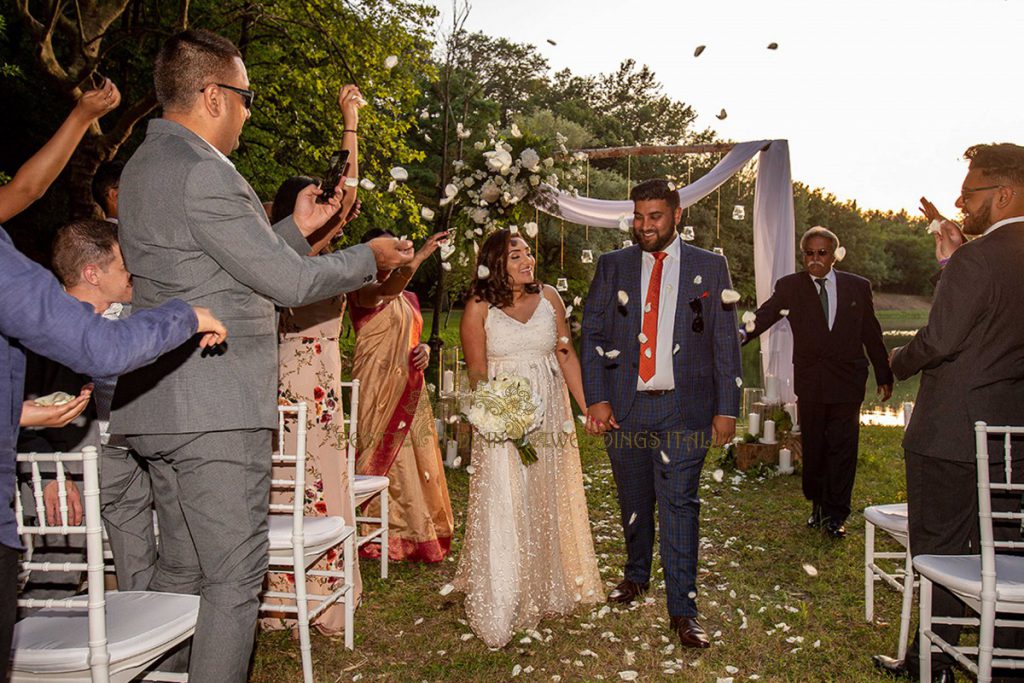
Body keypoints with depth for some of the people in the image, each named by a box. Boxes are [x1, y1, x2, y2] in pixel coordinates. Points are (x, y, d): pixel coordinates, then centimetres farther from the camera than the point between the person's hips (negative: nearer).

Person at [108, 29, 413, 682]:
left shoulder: (145, 163, 16)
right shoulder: (203, 171, -16)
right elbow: (289, 283, -14)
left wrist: (296, 228, 16)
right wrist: (372, 257, 0)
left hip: (159, 407, 10)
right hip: (216, 409, -10)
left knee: (179, 570, 19)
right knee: (236, 577, 1)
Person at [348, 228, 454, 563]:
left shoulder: (410, 298, 17)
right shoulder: (361, 292, -6)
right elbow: (386, 290, -30)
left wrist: (424, 351, 0)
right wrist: (420, 255, -42)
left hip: (409, 388, 7)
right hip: (377, 387, -7)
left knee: (416, 458, 8)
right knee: (384, 457, -5)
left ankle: (417, 535, 20)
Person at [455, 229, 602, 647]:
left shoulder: (548, 297, 3)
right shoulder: (479, 308, -5)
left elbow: (566, 356, 5)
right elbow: (477, 371, -5)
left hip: (549, 415, 4)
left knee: (550, 500, 13)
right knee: (505, 506, -2)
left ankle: (549, 591, 32)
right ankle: (503, 604, 12)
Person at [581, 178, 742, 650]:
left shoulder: (709, 267, 4)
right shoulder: (612, 266, 7)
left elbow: (726, 341, 3)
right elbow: (593, 334, 4)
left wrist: (727, 408, -2)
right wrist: (596, 398, -5)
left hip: (684, 408, -2)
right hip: (624, 406, 2)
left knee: (679, 504, -3)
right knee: (633, 500, 15)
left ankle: (682, 609, 8)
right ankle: (636, 576, 37)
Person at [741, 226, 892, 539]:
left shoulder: (858, 287, 6)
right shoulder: (789, 286, 1)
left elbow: (871, 334, 10)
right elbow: (766, 314, -15)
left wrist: (884, 376, 13)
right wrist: (744, 332, -37)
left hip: (847, 382, 0)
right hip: (810, 382, 0)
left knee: (842, 447, -1)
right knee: (813, 446, 9)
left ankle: (835, 514, 10)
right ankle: (817, 505, 26)